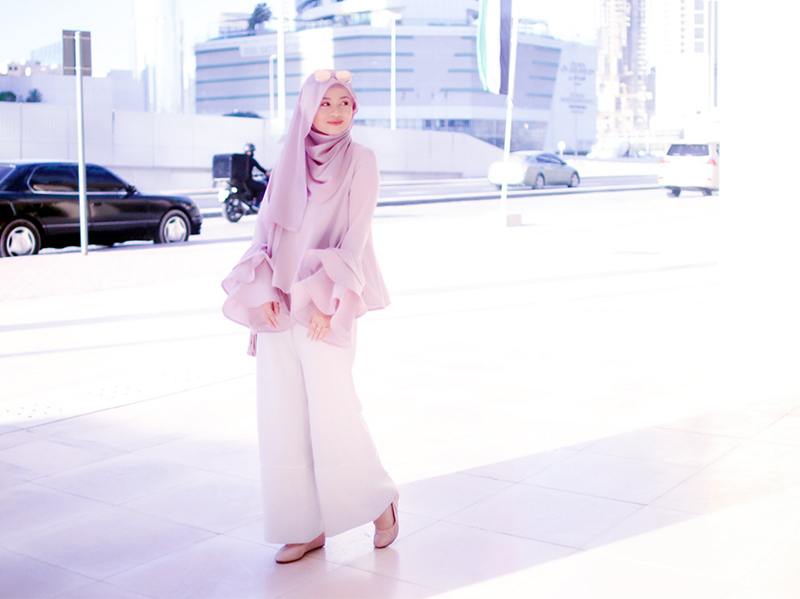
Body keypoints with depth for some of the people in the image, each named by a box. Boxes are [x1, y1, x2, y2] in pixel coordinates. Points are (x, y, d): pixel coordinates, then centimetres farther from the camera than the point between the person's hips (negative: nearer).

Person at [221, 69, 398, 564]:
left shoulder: (360, 160, -1)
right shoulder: (287, 164, 12)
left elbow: (356, 234, -8)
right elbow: (265, 230, 10)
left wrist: (327, 300, -15)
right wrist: (264, 292, -4)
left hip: (324, 302, -5)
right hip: (278, 303, 5)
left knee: (333, 409, -8)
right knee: (283, 415, 4)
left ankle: (378, 499, 17)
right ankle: (308, 525, 15)